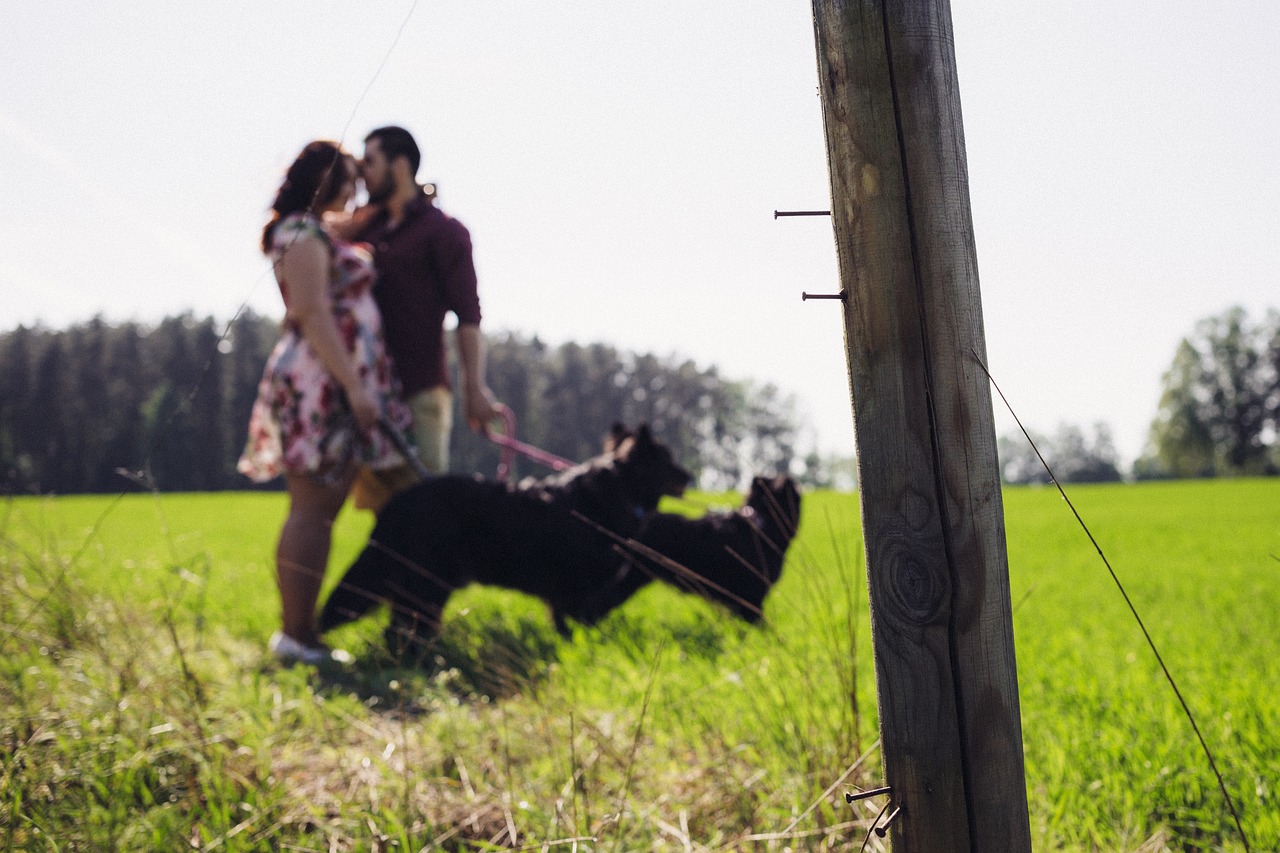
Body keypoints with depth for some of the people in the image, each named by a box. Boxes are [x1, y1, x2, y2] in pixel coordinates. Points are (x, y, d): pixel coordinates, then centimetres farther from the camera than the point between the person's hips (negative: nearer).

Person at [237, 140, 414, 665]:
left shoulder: (317, 233, 21)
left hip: (333, 388, 10)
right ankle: (297, 636, -9)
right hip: (319, 384, -10)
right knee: (313, 510, -10)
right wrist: (353, 385, -23)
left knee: (316, 511, 9)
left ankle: (297, 630, 11)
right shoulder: (303, 233, -10)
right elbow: (314, 316, -19)